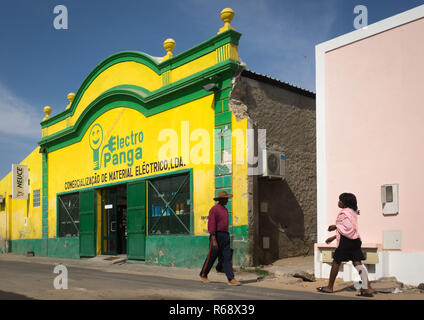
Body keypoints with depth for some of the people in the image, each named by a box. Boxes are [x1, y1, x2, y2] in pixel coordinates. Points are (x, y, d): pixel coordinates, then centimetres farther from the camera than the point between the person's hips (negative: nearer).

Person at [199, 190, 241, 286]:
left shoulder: (225, 209, 16)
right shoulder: (214, 209, -10)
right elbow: (211, 224, -17)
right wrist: (213, 240, -22)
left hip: (225, 236, 7)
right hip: (216, 236, -7)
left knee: (227, 258, -1)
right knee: (211, 257, 4)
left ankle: (231, 279, -6)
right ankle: (203, 275, 22)